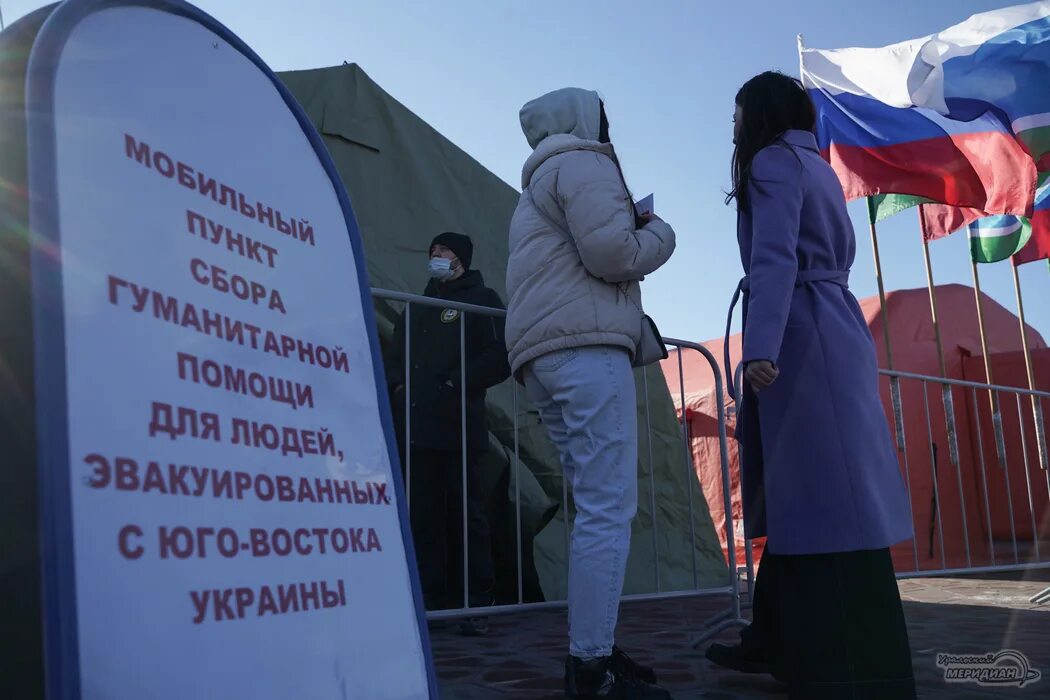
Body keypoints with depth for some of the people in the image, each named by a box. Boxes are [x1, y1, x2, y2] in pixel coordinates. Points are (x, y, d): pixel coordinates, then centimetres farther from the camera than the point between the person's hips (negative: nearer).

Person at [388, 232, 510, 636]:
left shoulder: (481, 300, 8)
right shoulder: (417, 308, 26)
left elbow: (500, 356, -3)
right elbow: (396, 358, 27)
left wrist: (456, 383, -11)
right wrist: (397, 385, 6)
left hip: (458, 428, -6)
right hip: (415, 428, 6)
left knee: (467, 515, -6)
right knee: (423, 518, 4)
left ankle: (475, 605, -3)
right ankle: (432, 600, 9)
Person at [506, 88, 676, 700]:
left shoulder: (539, 185, 32)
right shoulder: (583, 163, 2)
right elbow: (611, 252, -12)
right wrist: (658, 232, 8)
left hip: (543, 355, 10)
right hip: (585, 347, -10)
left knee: (598, 506, 10)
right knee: (609, 507, -13)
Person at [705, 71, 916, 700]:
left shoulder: (773, 161, -3)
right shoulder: (818, 167, 23)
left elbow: (775, 258, -19)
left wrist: (760, 345, -28)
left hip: (800, 336, -10)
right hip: (830, 329, 10)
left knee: (825, 495, -12)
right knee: (799, 492, 9)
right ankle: (782, 641, 14)